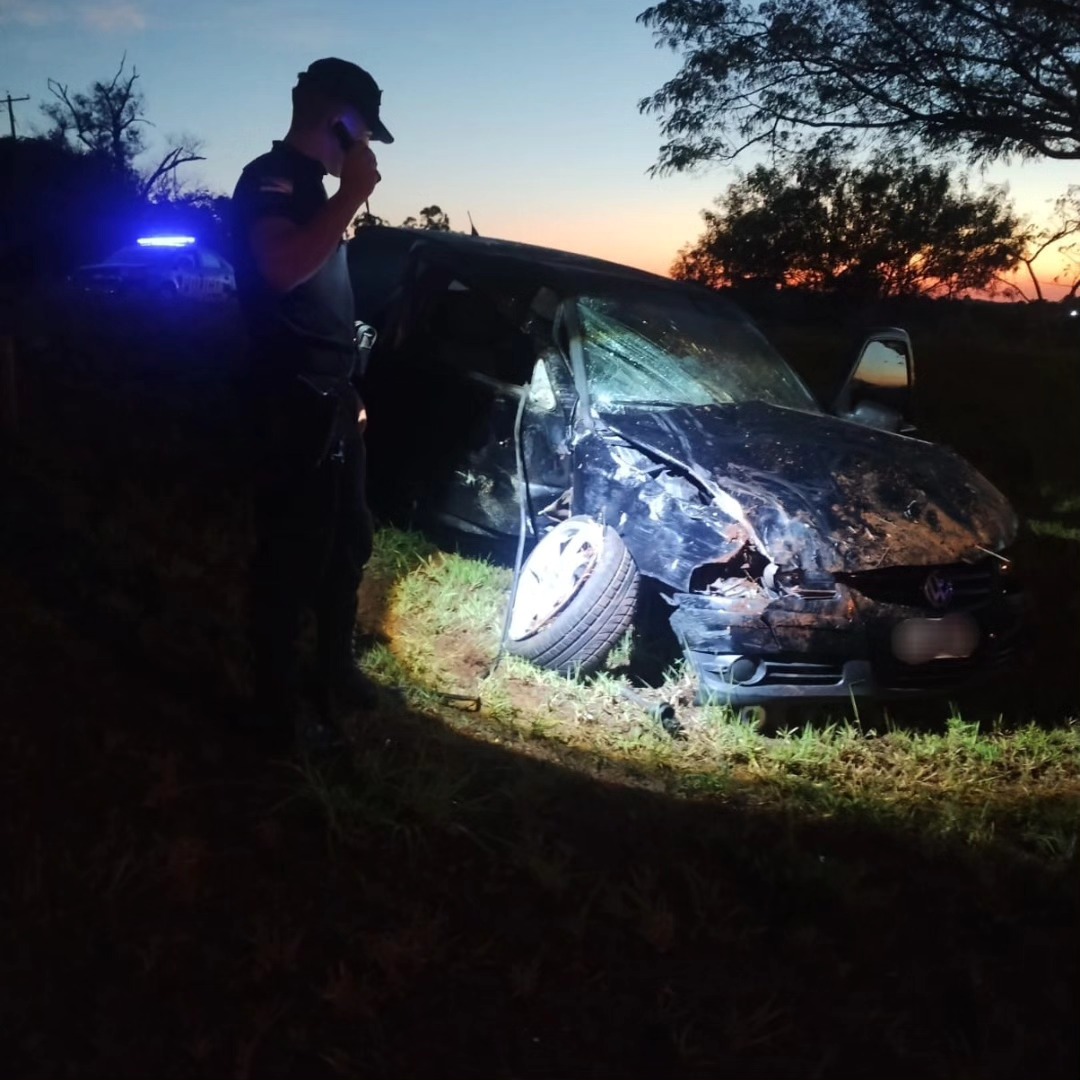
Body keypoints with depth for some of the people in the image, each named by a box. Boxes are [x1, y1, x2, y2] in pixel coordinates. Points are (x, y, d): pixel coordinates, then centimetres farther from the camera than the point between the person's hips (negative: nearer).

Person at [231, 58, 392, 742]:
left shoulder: (312, 188, 17)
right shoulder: (269, 180, -12)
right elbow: (283, 271, -33)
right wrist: (354, 193, -25)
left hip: (333, 401, 10)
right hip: (294, 407, -10)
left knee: (347, 545, 18)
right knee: (292, 557, -3)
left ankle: (336, 672, 33)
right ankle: (279, 706, 8)